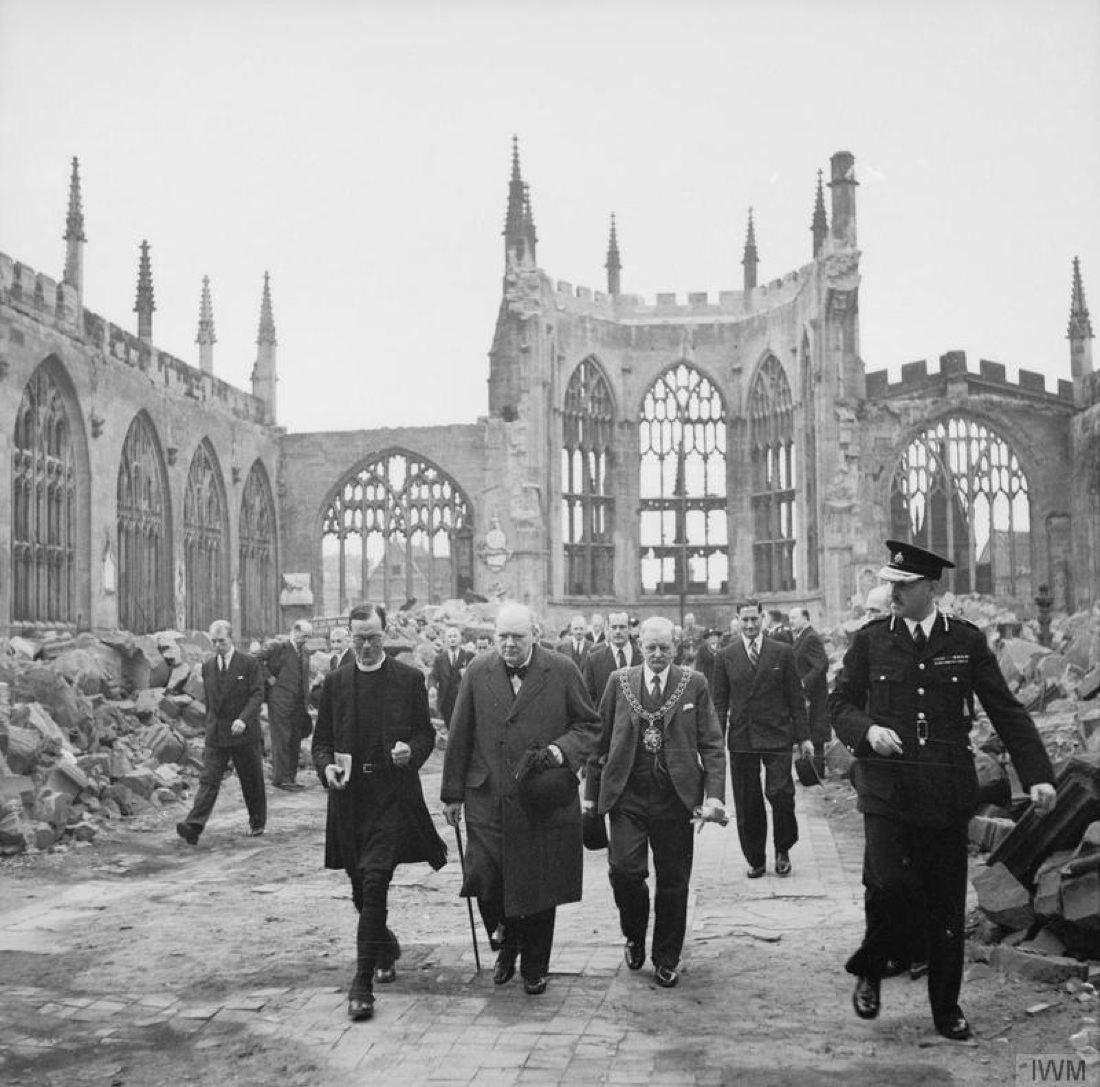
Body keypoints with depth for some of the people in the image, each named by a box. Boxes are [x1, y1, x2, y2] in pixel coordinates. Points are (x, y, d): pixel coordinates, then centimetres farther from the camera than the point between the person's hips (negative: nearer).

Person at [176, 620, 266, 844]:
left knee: (252, 781, 8)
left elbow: (257, 695, -10)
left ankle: (257, 822, 25)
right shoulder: (207, 667, 10)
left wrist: (243, 719, -23)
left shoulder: (249, 664, -4)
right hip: (215, 734, 3)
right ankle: (193, 827, -17)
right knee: (208, 780, -7)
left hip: (245, 733, -3)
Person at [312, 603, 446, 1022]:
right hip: (349, 796, 3)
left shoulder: (409, 679, 3)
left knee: (375, 880, -14)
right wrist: (326, 766, -9)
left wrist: (412, 749, -14)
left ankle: (363, 982, -10)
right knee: (362, 888, 12)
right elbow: (321, 740, 11)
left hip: (393, 794, -3)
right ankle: (386, 949, 40)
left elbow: (426, 733, 7)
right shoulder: (335, 682, 9)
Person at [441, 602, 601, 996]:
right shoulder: (478, 672, 3)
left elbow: (589, 725, 6)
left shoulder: (562, 671, -1)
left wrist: (563, 749, -14)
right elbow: (460, 736, 7)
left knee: (540, 886, 6)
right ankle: (507, 943, 22)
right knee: (484, 877, -8)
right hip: (487, 800, 1)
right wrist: (452, 794, 7)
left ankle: (535, 967, 27)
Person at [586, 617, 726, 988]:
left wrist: (714, 794, -10)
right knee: (624, 870, -11)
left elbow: (712, 744, 1)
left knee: (673, 881, 5)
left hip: (675, 797, 0)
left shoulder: (694, 684, 2)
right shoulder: (620, 682, 5)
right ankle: (634, 936, 19)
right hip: (627, 794, 0)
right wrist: (591, 792, 6)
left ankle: (666, 960, 24)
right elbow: (600, 740, 9)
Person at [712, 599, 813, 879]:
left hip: (776, 736, -1)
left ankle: (783, 850, 14)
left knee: (780, 793, -10)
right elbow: (720, 702, 7)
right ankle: (755, 860, 18)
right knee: (747, 804, 4)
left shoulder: (782, 652, 4)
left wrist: (803, 736, 1)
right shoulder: (726, 656, 6)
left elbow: (796, 698, 5)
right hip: (741, 739, 1)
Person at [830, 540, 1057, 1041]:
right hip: (886, 788, -1)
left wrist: (1038, 774, -4)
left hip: (946, 791, 1)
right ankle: (872, 970, 10)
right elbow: (839, 703, 9)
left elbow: (1006, 711, 4)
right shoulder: (870, 640, 3)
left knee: (948, 904, 7)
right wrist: (867, 730, -12)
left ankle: (946, 1007, 26)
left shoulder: (967, 641, 2)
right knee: (888, 882, -19)